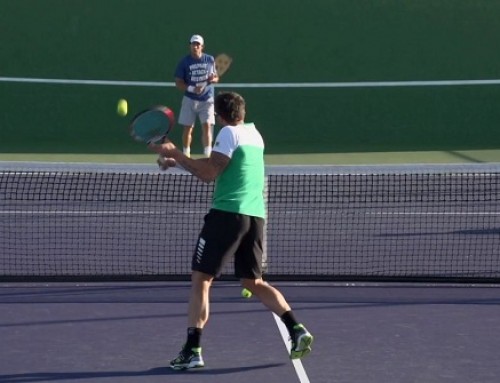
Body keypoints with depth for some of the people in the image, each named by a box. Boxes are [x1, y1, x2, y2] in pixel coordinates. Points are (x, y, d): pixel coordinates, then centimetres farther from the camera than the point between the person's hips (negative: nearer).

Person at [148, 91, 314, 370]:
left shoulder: (229, 133, -6)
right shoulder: (254, 134, 18)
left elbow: (209, 174, -13)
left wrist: (175, 154, -8)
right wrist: (179, 161, 20)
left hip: (227, 213, -7)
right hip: (256, 216, 8)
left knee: (201, 280, -1)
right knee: (254, 282, 17)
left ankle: (193, 350, -6)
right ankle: (297, 330, 3)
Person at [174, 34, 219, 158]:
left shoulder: (210, 60, 1)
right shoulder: (184, 62, -5)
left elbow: (216, 77, 13)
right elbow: (178, 83, -5)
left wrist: (213, 79, -13)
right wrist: (191, 89, -22)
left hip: (207, 99, 0)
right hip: (190, 100, 0)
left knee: (207, 126, -11)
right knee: (188, 128, 5)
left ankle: (207, 155, -10)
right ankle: (186, 155, 18)